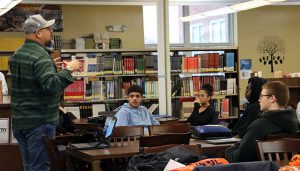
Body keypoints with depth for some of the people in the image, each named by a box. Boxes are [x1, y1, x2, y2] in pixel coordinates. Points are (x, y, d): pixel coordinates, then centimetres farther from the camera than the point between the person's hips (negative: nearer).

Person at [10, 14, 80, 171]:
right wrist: (69, 69, -18)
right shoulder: (40, 56, -17)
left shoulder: (17, 54, 12)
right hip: (39, 121, -9)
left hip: (19, 121, 9)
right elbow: (51, 85, -28)